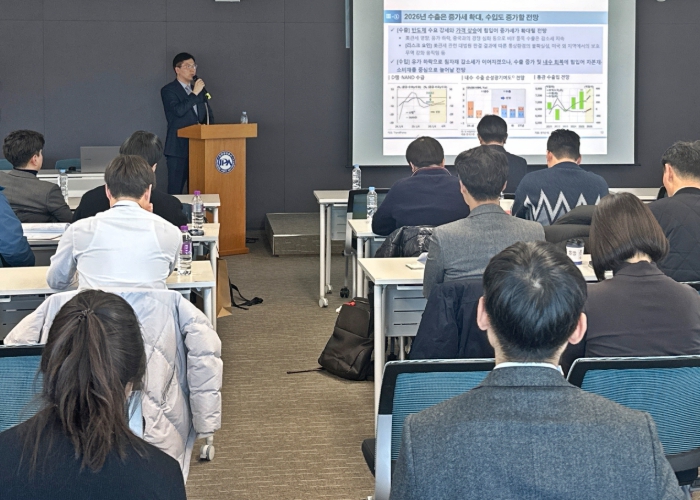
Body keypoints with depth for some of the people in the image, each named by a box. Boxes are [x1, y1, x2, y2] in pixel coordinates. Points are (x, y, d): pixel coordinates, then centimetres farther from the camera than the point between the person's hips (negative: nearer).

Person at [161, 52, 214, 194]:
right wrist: (194, 94, -16)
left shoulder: (199, 89, 17)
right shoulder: (168, 90, -2)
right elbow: (178, 110, -18)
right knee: (175, 189, -5)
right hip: (179, 147, -5)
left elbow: (209, 113, 20)